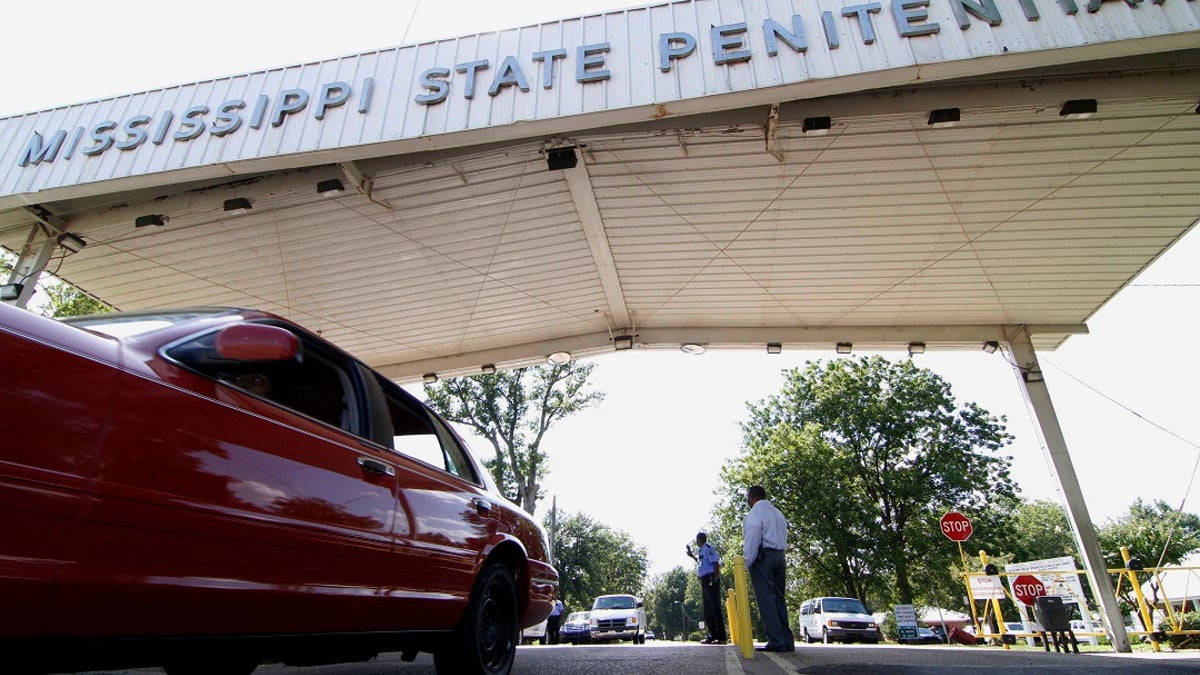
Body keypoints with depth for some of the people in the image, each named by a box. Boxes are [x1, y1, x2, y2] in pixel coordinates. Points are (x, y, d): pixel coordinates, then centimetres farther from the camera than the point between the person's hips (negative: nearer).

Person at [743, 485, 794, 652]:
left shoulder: (755, 512, -5)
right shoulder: (777, 513, 21)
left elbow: (753, 538, -14)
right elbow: (784, 537, 18)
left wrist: (747, 563, -14)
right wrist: (780, 558, 15)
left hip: (762, 556, -8)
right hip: (779, 557, 8)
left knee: (766, 599, -7)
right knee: (779, 598, 9)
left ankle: (776, 642, -11)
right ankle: (787, 641, 7)